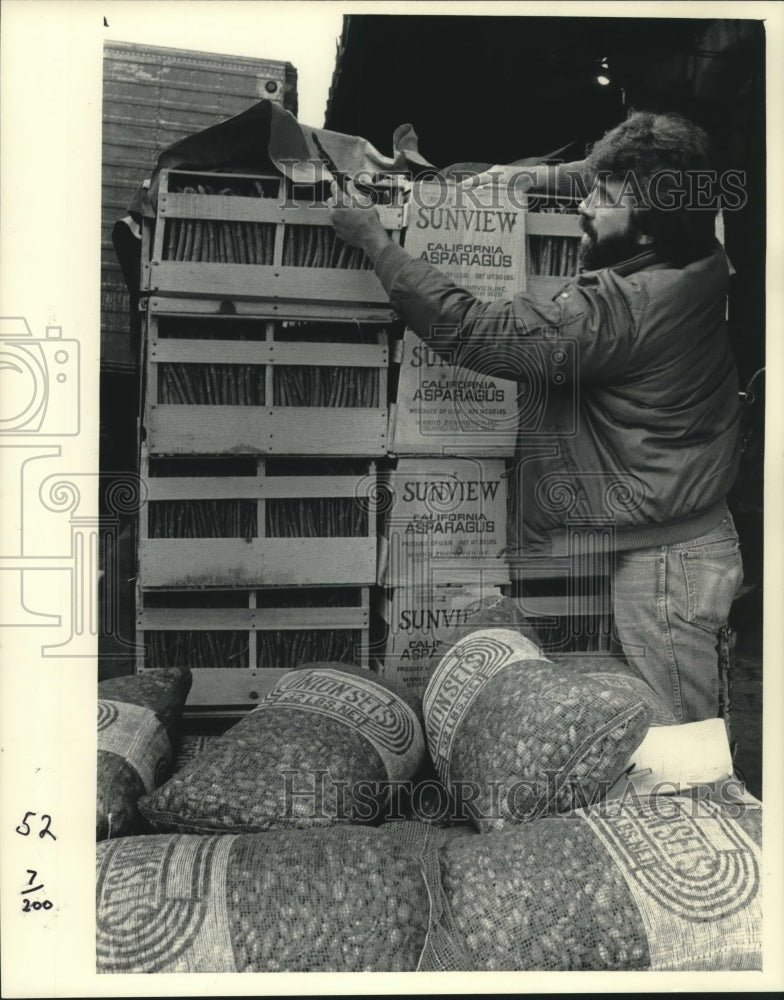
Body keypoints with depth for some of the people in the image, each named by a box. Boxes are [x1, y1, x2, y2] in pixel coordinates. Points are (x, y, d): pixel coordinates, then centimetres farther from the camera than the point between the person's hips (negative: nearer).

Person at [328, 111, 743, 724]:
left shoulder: (622, 307, -28)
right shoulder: (699, 260, 0)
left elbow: (471, 332, -27)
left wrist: (376, 243, -17)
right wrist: (540, 175, 11)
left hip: (664, 554, -9)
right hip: (699, 530, 10)